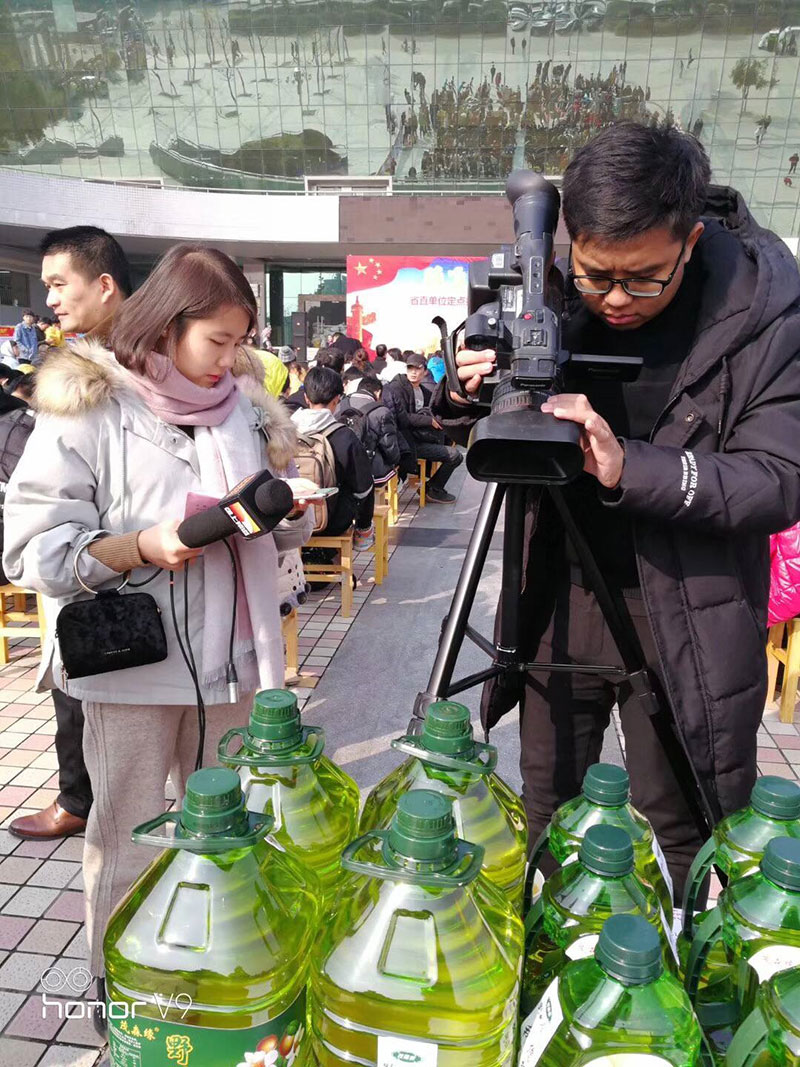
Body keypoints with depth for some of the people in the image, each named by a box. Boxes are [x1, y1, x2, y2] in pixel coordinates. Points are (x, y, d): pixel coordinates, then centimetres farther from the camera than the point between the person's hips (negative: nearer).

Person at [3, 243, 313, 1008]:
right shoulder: (87, 408, -10)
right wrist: (142, 548, -25)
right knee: (130, 843, 11)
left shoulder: (242, 404, 6)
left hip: (229, 658, 5)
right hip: (133, 661, -4)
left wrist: (293, 512, -9)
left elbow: (277, 528, 14)